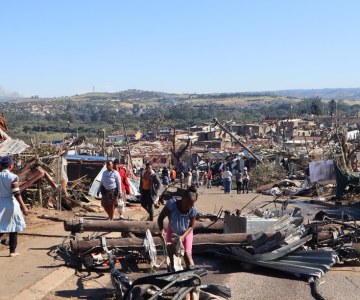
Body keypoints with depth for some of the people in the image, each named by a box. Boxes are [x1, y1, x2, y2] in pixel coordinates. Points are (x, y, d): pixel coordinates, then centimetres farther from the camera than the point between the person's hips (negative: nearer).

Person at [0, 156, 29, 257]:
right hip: (11, 204, -4)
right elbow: (16, 193, -17)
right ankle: (12, 251, 13)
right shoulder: (13, 177, -12)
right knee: (13, 228, 9)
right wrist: (23, 207, -16)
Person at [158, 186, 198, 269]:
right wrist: (161, 230, -40)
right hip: (172, 231, 1)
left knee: (187, 254, -6)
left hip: (186, 233, -1)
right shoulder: (172, 204, -36)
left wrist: (183, 236, -29)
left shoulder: (193, 210, -31)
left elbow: (191, 226, -16)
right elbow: (161, 218, -26)